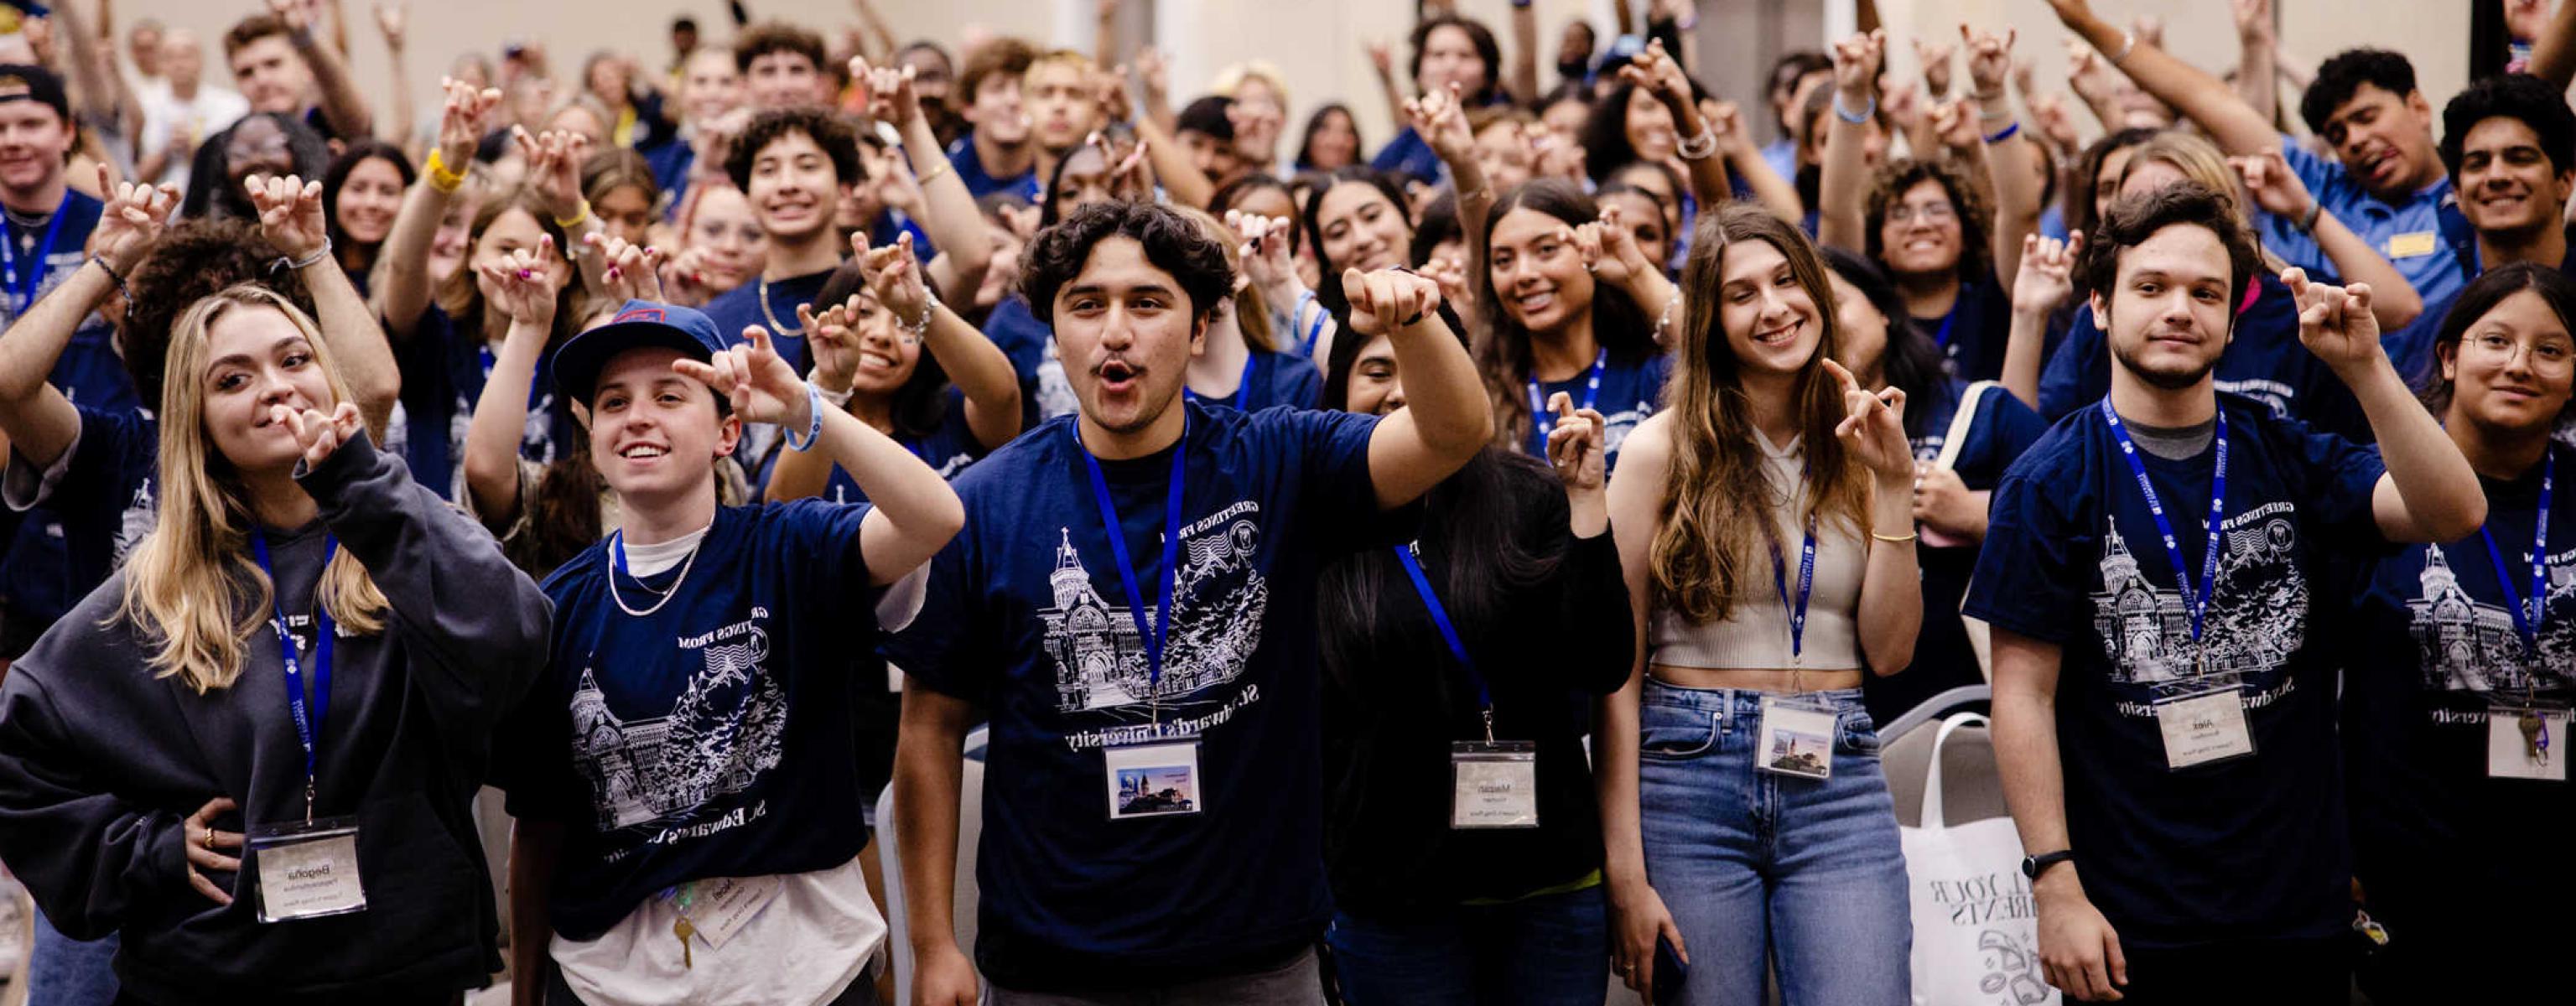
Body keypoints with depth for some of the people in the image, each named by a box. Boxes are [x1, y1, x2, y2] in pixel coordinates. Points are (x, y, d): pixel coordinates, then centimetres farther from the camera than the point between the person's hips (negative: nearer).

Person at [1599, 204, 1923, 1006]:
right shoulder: (1665, 447, 0)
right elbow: (1617, 667, -3)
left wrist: (1895, 485, -3)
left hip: (1837, 785, 2)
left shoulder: (1853, 450, 9)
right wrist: (1625, 868, -8)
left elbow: (1890, 653, 3)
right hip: (1692, 770, -2)